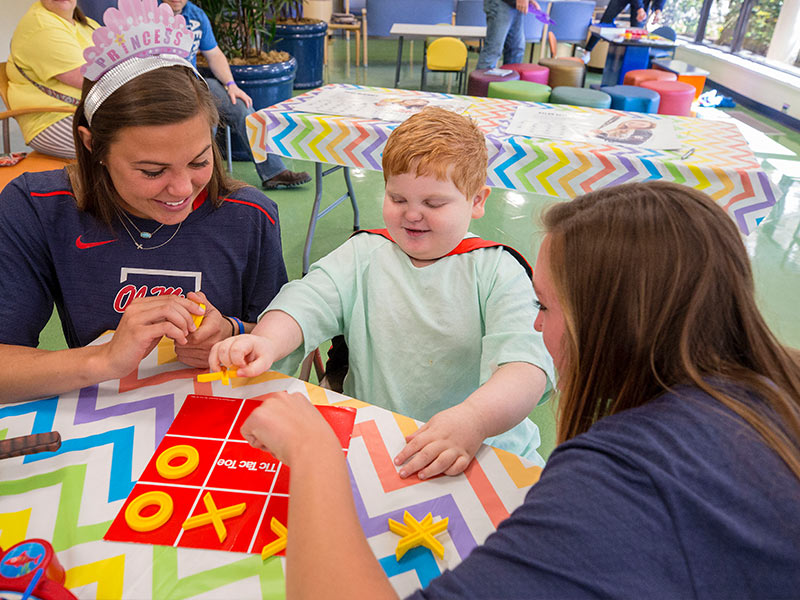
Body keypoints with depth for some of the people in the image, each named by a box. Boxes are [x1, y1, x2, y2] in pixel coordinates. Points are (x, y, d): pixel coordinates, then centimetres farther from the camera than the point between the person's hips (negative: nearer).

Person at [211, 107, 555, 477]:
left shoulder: (498, 271, -4)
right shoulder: (364, 254, 7)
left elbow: (524, 362, -18)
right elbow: (309, 301, -6)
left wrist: (473, 419, -39)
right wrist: (266, 341, -30)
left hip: (483, 451, -1)